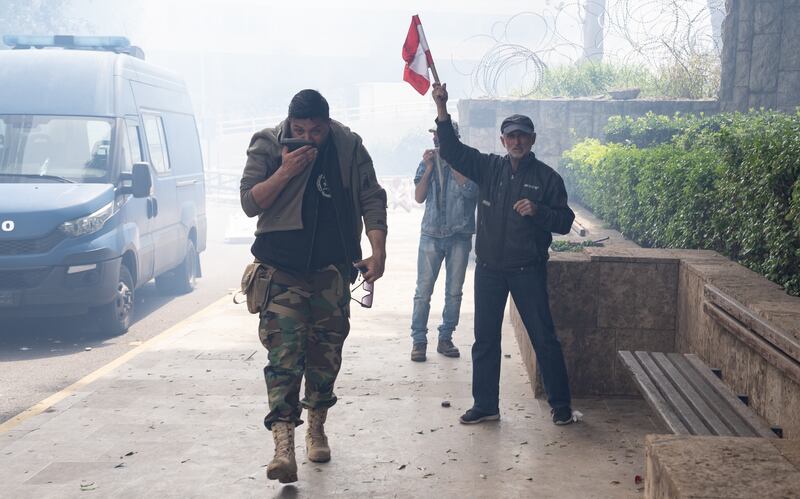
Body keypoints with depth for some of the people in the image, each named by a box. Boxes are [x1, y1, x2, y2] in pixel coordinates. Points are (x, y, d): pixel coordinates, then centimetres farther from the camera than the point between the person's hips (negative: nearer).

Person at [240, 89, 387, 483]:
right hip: (283, 268, -2)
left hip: (332, 268, 2)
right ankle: (283, 444, -17)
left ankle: (316, 428, 26)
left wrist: (378, 251, -10)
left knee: (326, 350, 9)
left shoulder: (349, 147, -1)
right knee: (284, 351, -12)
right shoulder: (267, 146, -3)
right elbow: (250, 203, -6)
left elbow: (372, 199, 2)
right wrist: (284, 172, -20)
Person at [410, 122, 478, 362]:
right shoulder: (428, 162, 7)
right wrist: (429, 168, -8)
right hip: (431, 234, 1)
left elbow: (470, 190, -16)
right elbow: (419, 197, 0)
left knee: (454, 292, 6)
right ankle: (418, 340, 4)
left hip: (459, 235, -1)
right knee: (423, 290, -2)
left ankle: (445, 339, 17)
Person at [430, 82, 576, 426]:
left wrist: (538, 211, -20)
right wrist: (442, 110, -10)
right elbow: (451, 150, 1)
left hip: (528, 270, -3)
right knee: (485, 339, 9)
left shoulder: (546, 177, -1)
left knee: (544, 338, 0)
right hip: (489, 268, 3)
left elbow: (565, 222, -2)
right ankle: (485, 405, 20)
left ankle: (560, 404, 12)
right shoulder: (488, 168, 6)